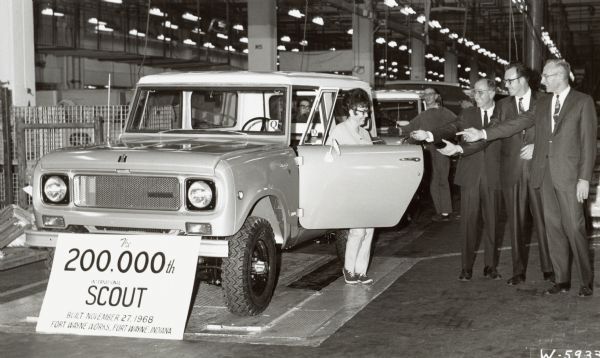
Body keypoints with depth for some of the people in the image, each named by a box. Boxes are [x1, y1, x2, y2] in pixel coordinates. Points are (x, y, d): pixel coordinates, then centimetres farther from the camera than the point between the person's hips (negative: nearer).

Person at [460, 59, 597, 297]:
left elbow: (588, 142, -4)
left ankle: (586, 281, 8)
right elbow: (518, 124, 13)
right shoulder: (542, 103, 16)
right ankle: (562, 280, 13)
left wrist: (584, 178, -9)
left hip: (569, 174, -5)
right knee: (553, 227, 6)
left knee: (574, 227, -4)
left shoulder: (583, 102, 0)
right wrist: (483, 134, 4)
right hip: (545, 174, 5)